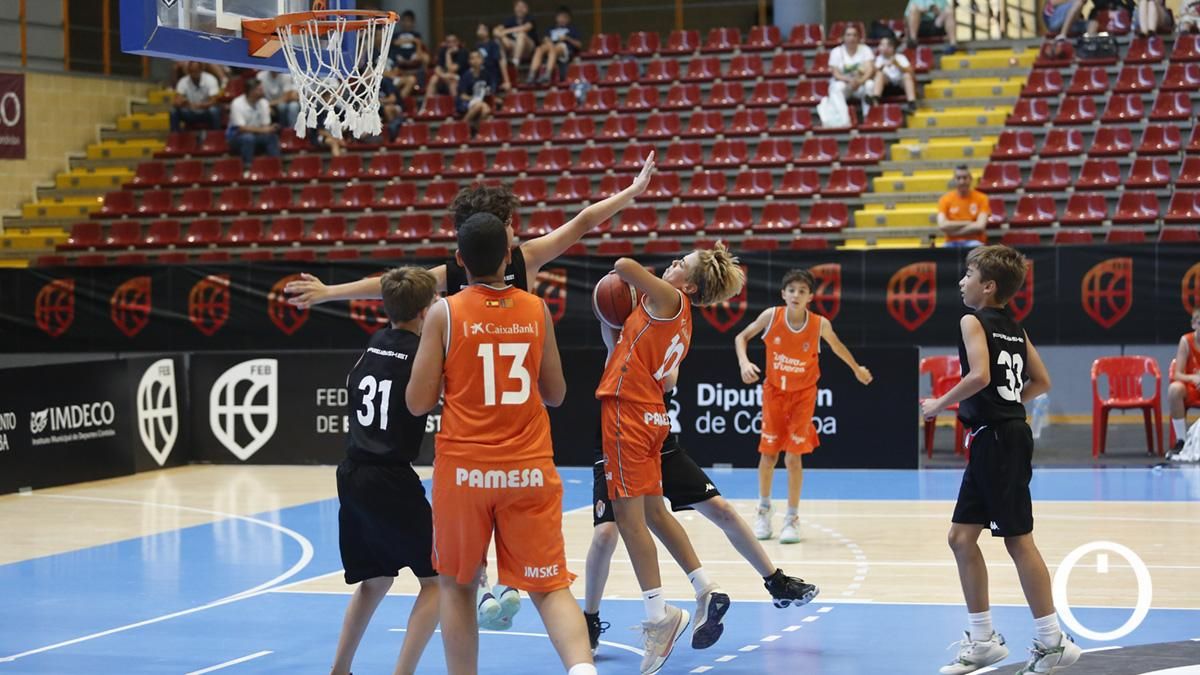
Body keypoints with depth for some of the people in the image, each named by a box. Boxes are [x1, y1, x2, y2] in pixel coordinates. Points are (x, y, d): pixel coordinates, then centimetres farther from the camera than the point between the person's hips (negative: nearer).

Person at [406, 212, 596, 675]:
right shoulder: (536, 311, 3)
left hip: (464, 469, -2)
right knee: (550, 587, 2)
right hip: (530, 469, 2)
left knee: (456, 584, 17)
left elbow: (419, 403, -4)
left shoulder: (444, 313, -5)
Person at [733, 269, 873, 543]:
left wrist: (857, 369, 19)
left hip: (803, 395, -1)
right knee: (768, 454, 5)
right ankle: (764, 508, 27)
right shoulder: (771, 316, -16)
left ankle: (792, 518, 7)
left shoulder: (820, 324, -16)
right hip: (774, 391, 1)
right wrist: (744, 362, -20)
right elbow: (741, 337, -2)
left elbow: (836, 346, 6)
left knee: (794, 457, -5)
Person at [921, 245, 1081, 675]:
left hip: (998, 441, -9)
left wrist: (939, 404, -12)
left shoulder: (974, 322, -10)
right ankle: (983, 640, 16)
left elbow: (979, 375, -24)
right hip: (990, 443, 9)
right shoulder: (1014, 328, 15)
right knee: (962, 536, 11)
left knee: (1018, 539, -4)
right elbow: (1041, 382, 18)